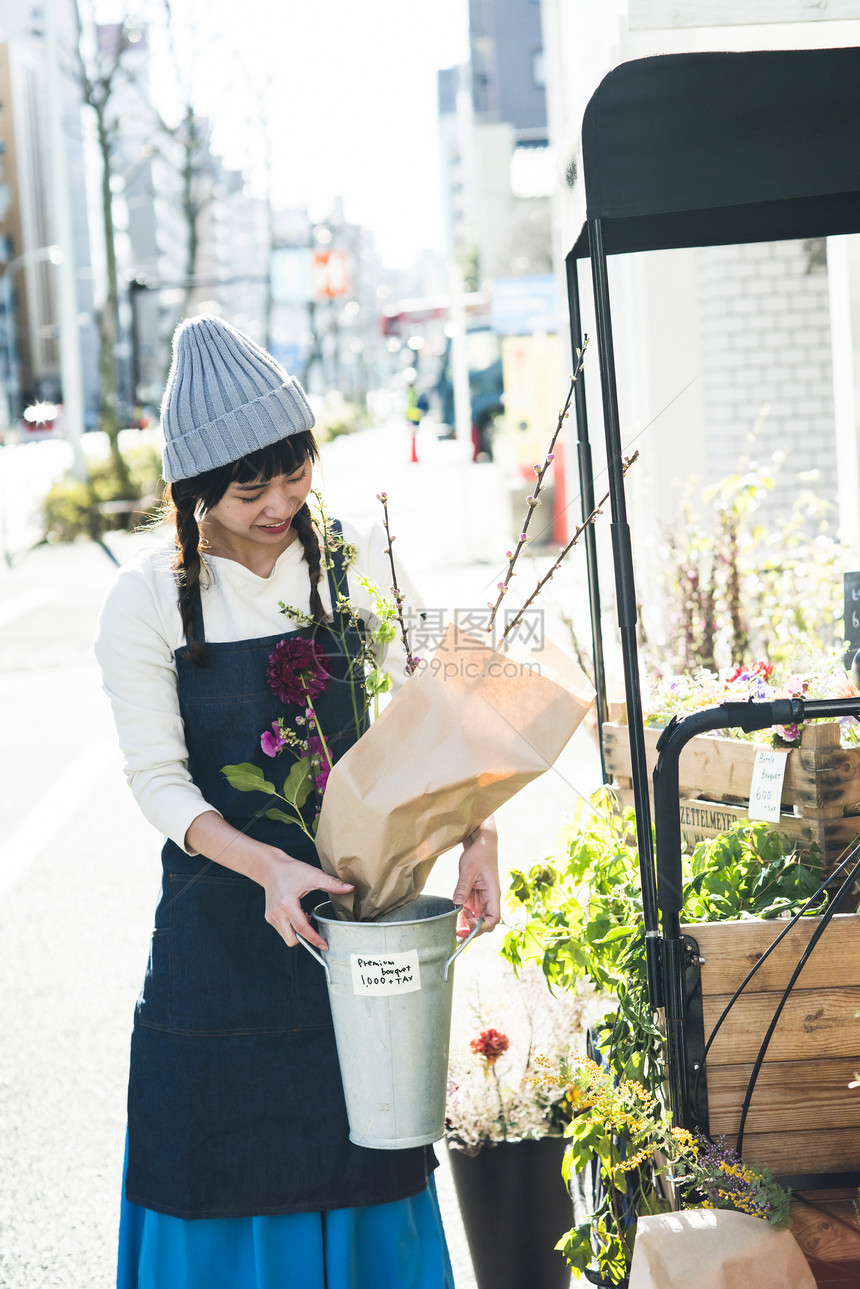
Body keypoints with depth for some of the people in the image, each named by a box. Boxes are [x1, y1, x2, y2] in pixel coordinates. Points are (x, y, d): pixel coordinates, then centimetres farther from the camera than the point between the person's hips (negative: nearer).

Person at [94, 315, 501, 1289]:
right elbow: (158, 780, -11)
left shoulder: (357, 562, -2)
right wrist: (268, 866, -27)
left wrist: (477, 835, -20)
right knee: (223, 1166, 6)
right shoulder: (147, 600, -8)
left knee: (363, 1156, 10)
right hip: (219, 906, -1)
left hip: (355, 894, 2)